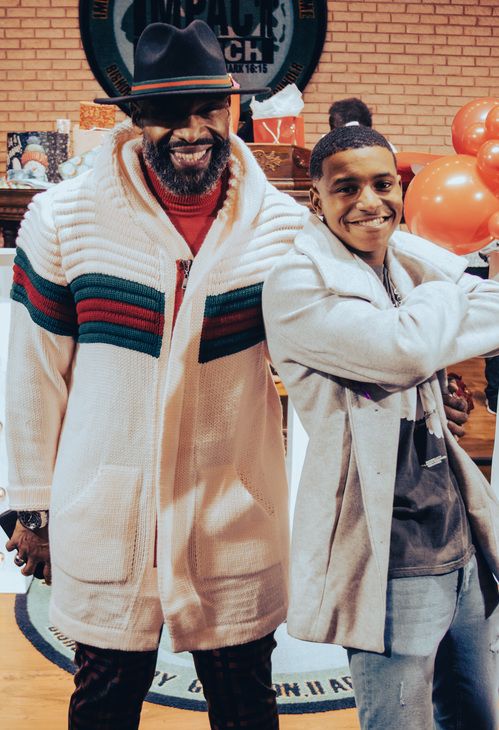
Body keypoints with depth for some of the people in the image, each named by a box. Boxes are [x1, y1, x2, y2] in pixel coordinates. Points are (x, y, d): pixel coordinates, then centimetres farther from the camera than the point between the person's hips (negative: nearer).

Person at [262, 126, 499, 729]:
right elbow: (405, 352, -22)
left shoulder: (413, 260, 10)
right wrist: (444, 296, -4)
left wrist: (425, 332, -10)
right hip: (388, 560, -7)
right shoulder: (297, 283, -10)